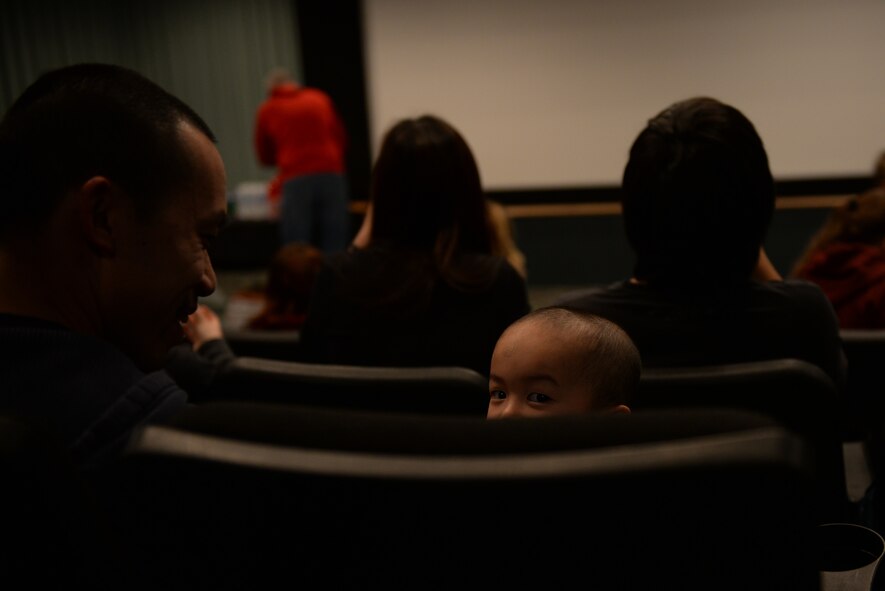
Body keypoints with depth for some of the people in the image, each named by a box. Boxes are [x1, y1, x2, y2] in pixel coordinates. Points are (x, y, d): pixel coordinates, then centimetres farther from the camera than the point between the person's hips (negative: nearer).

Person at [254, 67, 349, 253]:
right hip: (332, 176, 2)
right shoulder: (321, 98, 13)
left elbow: (265, 157, 19)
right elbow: (342, 140, 19)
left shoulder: (267, 110, 10)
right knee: (335, 247, 2)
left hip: (295, 181, -2)